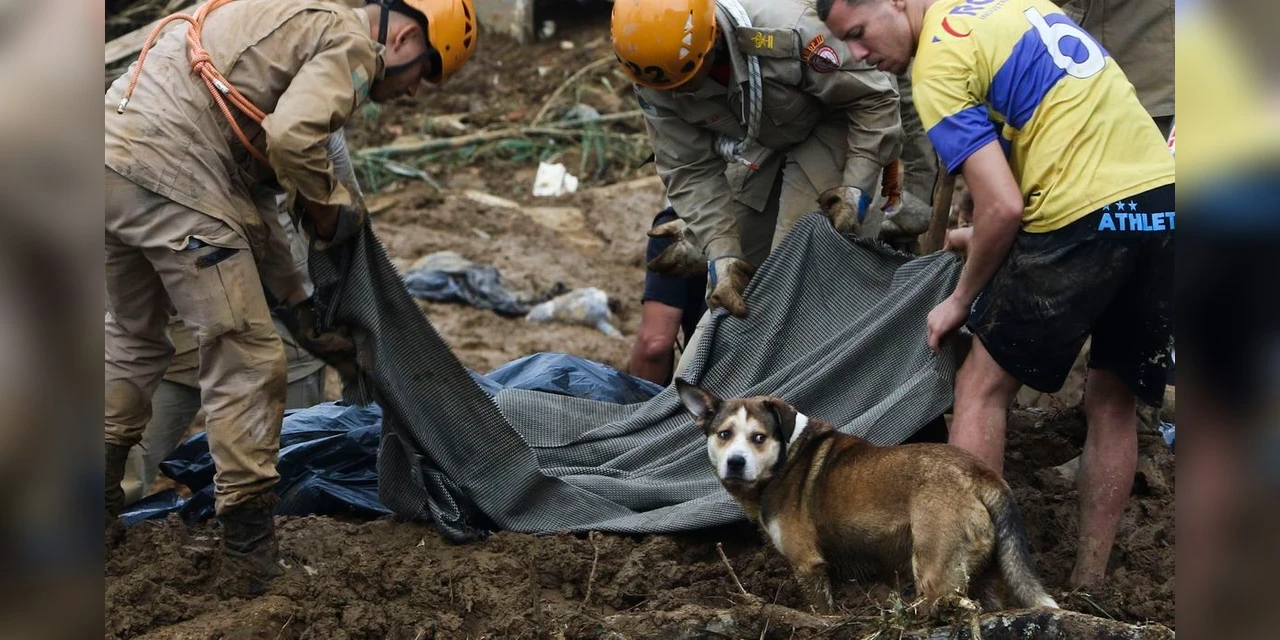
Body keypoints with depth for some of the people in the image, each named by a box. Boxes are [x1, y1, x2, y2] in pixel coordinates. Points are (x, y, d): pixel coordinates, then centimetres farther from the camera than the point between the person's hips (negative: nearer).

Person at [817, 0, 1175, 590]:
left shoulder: (938, 64, -6)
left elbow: (1004, 208, -12)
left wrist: (962, 299, 5)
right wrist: (987, 237, 28)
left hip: (1087, 216, -8)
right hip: (1162, 193, 8)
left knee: (981, 388, 8)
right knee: (1112, 401, 19)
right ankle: (1088, 585, 24)